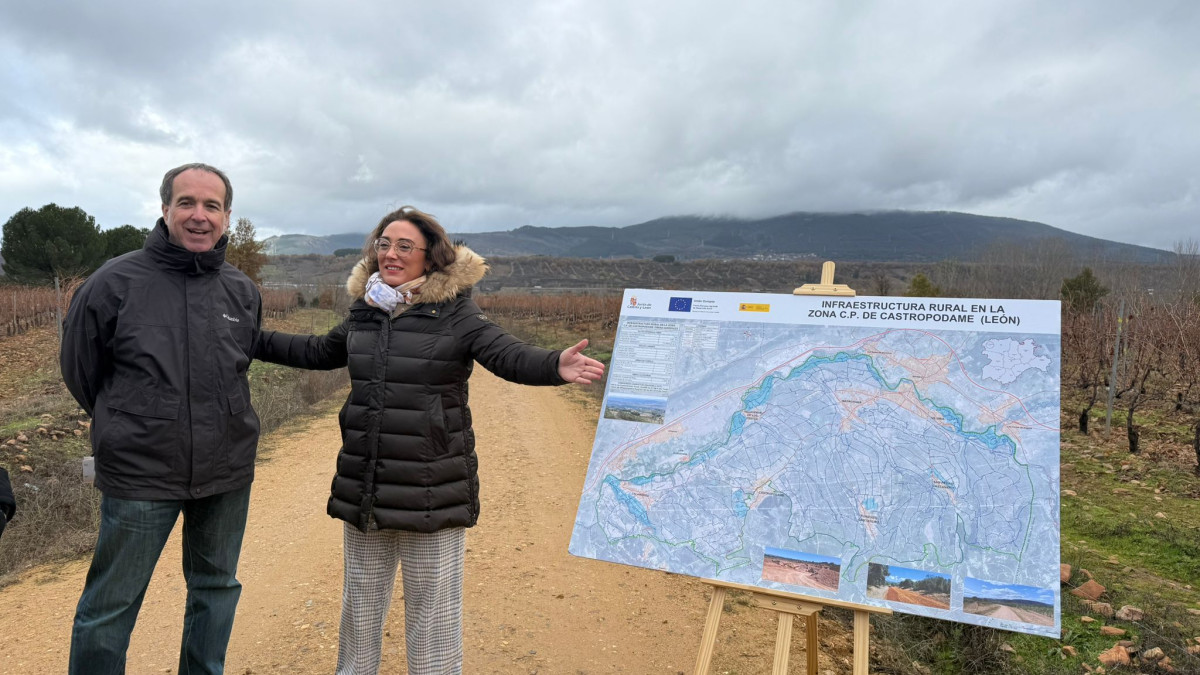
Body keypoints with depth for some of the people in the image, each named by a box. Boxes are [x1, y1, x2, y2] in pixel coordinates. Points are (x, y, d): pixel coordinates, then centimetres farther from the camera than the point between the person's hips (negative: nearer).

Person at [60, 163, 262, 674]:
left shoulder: (242, 292, 0)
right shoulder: (115, 283, -10)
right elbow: (80, 372, 3)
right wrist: (128, 426, 10)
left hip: (228, 472, 4)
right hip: (140, 474, -4)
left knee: (217, 588, 18)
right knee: (111, 606, 8)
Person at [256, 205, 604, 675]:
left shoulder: (454, 313, -10)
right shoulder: (365, 311, 7)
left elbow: (509, 355, -22)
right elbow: (319, 352, 24)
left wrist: (555, 366, -42)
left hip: (431, 493, -5)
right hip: (363, 490, 6)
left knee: (432, 610, 8)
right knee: (360, 604, 22)